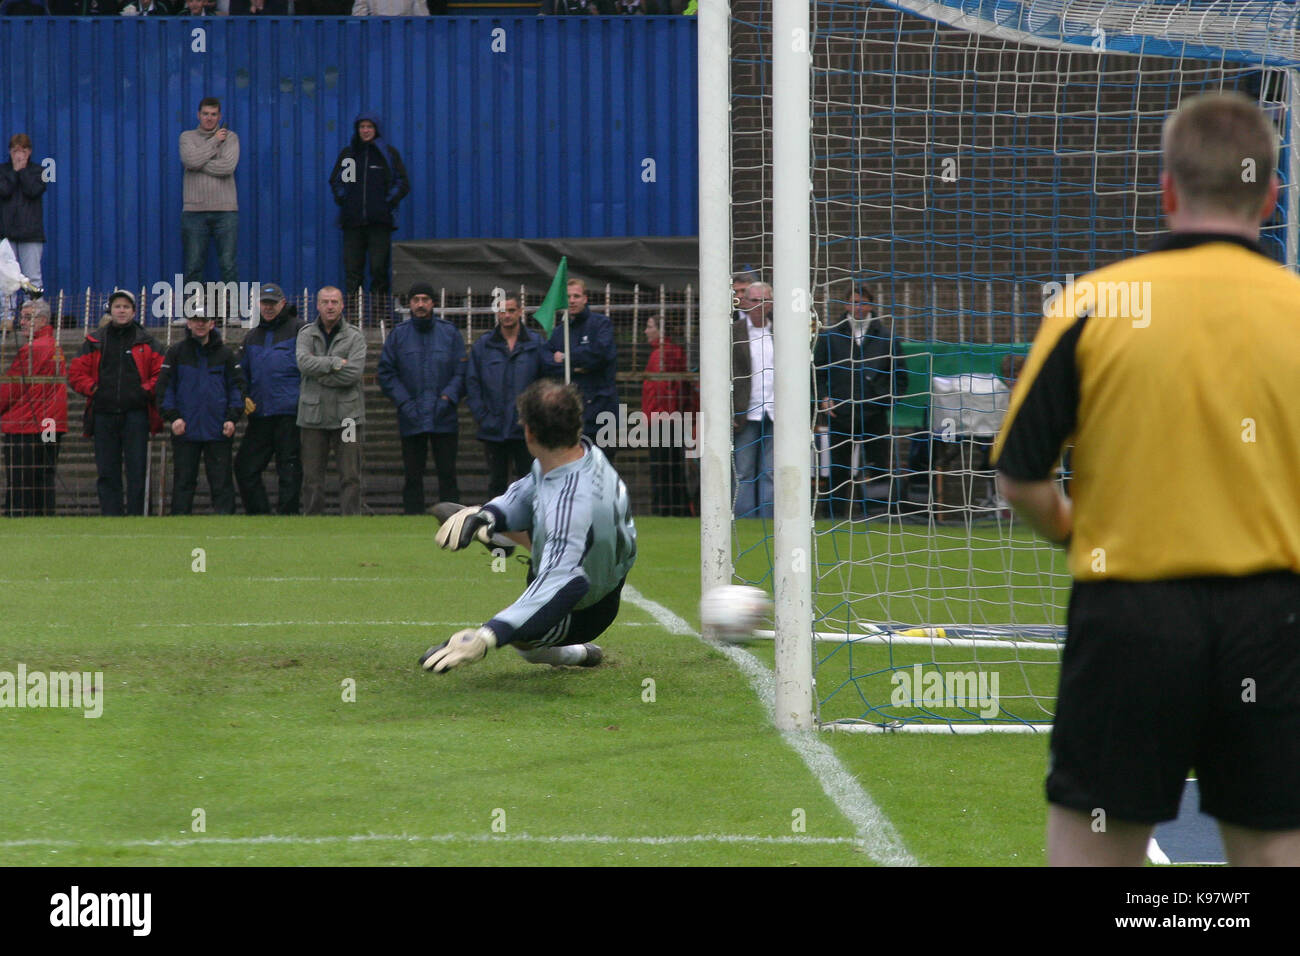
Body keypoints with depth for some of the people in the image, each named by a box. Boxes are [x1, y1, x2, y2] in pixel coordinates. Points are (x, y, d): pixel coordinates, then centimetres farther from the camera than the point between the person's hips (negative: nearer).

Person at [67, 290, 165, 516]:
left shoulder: (147, 343, 9)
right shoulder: (95, 342, 12)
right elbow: (76, 373, 12)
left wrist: (146, 391, -8)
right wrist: (93, 389, -3)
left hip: (136, 414, -2)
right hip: (103, 415, 2)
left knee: (136, 470, -5)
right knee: (107, 472, 2)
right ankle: (111, 517, 4)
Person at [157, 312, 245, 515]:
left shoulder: (225, 353, 8)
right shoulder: (177, 352, 7)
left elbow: (237, 386, 10)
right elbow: (165, 386, 6)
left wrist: (232, 417, -2)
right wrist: (172, 416, -6)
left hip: (218, 430, 0)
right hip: (185, 430, 0)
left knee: (221, 482, -1)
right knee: (183, 482, 3)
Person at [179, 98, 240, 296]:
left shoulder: (230, 137, 8)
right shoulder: (188, 137, 10)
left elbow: (228, 166, -9)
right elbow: (190, 160, -11)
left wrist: (198, 165, -7)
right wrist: (215, 141, -4)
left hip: (225, 210, 0)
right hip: (195, 210, 1)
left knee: (228, 265, -2)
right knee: (193, 266, 2)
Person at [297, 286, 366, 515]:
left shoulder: (354, 336, 2)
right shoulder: (306, 334, 8)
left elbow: (354, 373, -11)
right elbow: (304, 362, -11)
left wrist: (319, 372, -9)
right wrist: (336, 363, -14)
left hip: (346, 414, -1)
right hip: (313, 413, 1)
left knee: (350, 476, -3)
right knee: (312, 477, 5)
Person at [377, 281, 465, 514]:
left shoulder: (450, 333, 6)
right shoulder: (398, 335, 6)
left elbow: (461, 372, 4)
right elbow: (386, 373, 5)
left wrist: (448, 397, -11)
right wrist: (404, 402, -7)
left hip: (444, 418, 0)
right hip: (411, 419, 0)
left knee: (447, 473, 0)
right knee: (412, 476, 3)